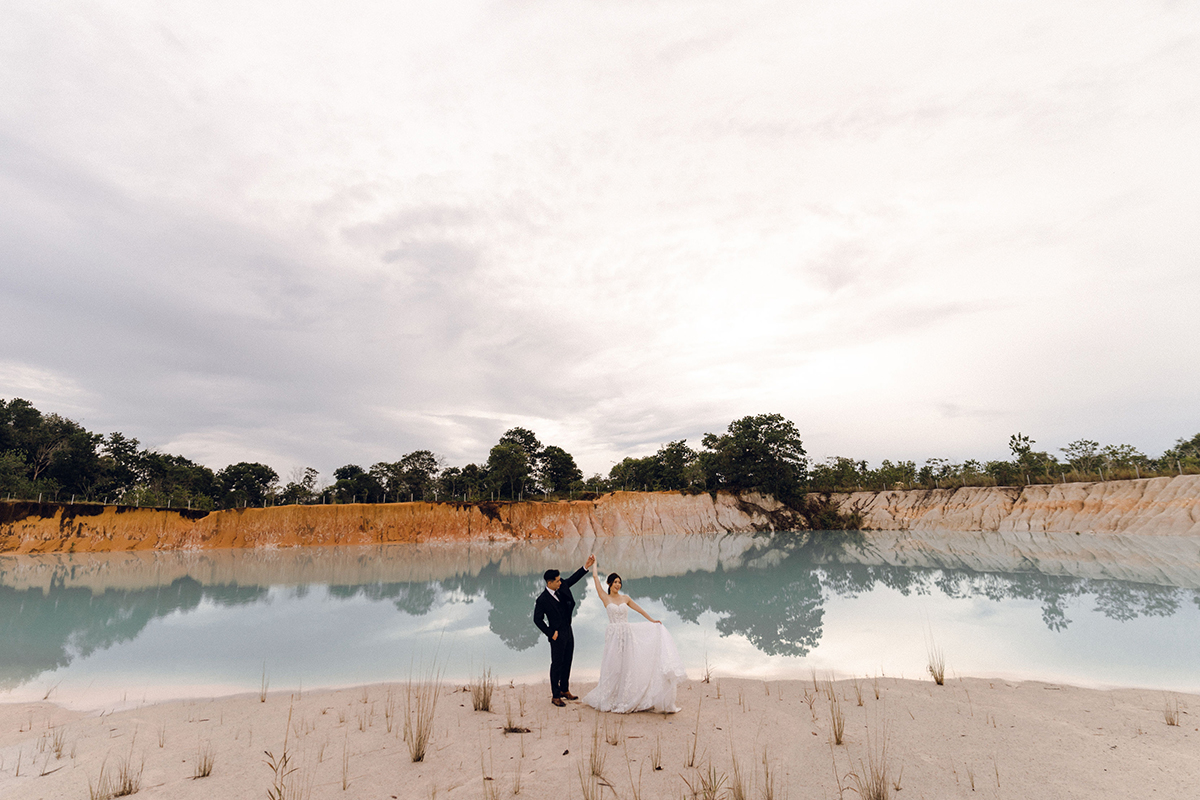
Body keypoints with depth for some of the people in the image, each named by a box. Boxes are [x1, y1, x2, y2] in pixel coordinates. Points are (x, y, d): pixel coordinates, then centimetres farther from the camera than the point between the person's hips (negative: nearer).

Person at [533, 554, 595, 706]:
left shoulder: (562, 587, -2)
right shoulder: (542, 600, -19)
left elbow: (573, 578, 8)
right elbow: (537, 620, -11)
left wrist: (586, 566, -3)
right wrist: (551, 634, -12)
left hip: (568, 633, 7)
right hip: (558, 636, -7)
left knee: (567, 663, 18)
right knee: (557, 665, 4)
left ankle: (565, 690, 34)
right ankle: (555, 696, 18)